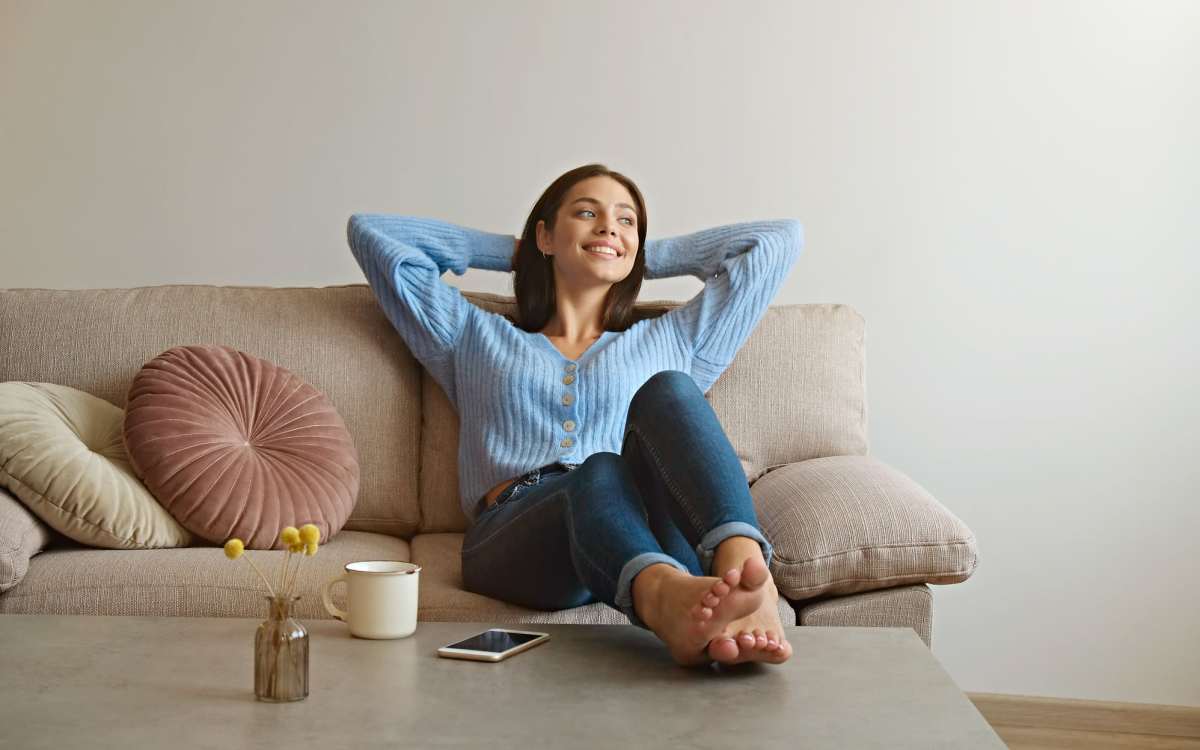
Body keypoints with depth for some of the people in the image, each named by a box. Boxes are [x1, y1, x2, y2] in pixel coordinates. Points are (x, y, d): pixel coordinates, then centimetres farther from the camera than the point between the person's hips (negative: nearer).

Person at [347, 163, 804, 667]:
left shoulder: (669, 342, 33)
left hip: (651, 534, 1)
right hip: (513, 535, -1)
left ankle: (745, 568, -55)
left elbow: (779, 239, 36)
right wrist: (508, 251, 39)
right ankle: (668, 597, -69)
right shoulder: (475, 339, 32)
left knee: (667, 391, -29)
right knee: (601, 474, -37)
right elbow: (371, 231, 34)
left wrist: (648, 258, 39)